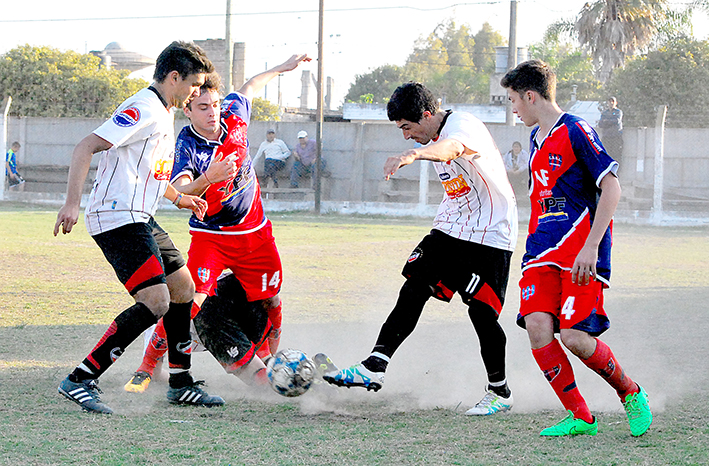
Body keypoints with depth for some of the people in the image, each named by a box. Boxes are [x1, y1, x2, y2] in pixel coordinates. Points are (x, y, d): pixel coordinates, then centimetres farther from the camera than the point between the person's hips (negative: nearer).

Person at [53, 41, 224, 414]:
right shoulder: (142, 110, -14)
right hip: (118, 219, -11)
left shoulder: (163, 114, 18)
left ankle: (181, 384, 24)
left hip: (140, 219, 11)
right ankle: (80, 380, -17)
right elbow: (85, 148, -21)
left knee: (183, 288, 15)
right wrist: (72, 203, -30)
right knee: (156, 301, -19)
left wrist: (178, 197, 29)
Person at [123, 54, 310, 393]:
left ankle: (264, 366, 34)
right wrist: (208, 178, -54)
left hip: (255, 233, 5)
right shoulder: (186, 148, -21)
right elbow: (180, 193, -37)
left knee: (270, 303, 9)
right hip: (210, 235, -5)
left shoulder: (233, 117, -6)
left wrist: (282, 67, 28)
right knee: (190, 300, -22)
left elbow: (248, 89, 17)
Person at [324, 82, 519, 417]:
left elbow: (451, 148, -46)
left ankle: (500, 392, 9)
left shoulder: (464, 126, -21)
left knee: (481, 312, -8)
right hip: (450, 227, 8)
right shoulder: (433, 137, 8)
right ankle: (373, 369, -9)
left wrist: (413, 154, -66)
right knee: (413, 291, -5)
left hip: (490, 235, -8)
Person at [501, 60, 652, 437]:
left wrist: (591, 246, -20)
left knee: (574, 336, -15)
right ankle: (579, 418, -4)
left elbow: (611, 188, -14)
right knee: (537, 326, -13)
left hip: (582, 255, -7)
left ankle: (631, 394, 11)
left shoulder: (576, 132, -9)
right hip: (542, 251, 7)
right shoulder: (536, 138, 17)